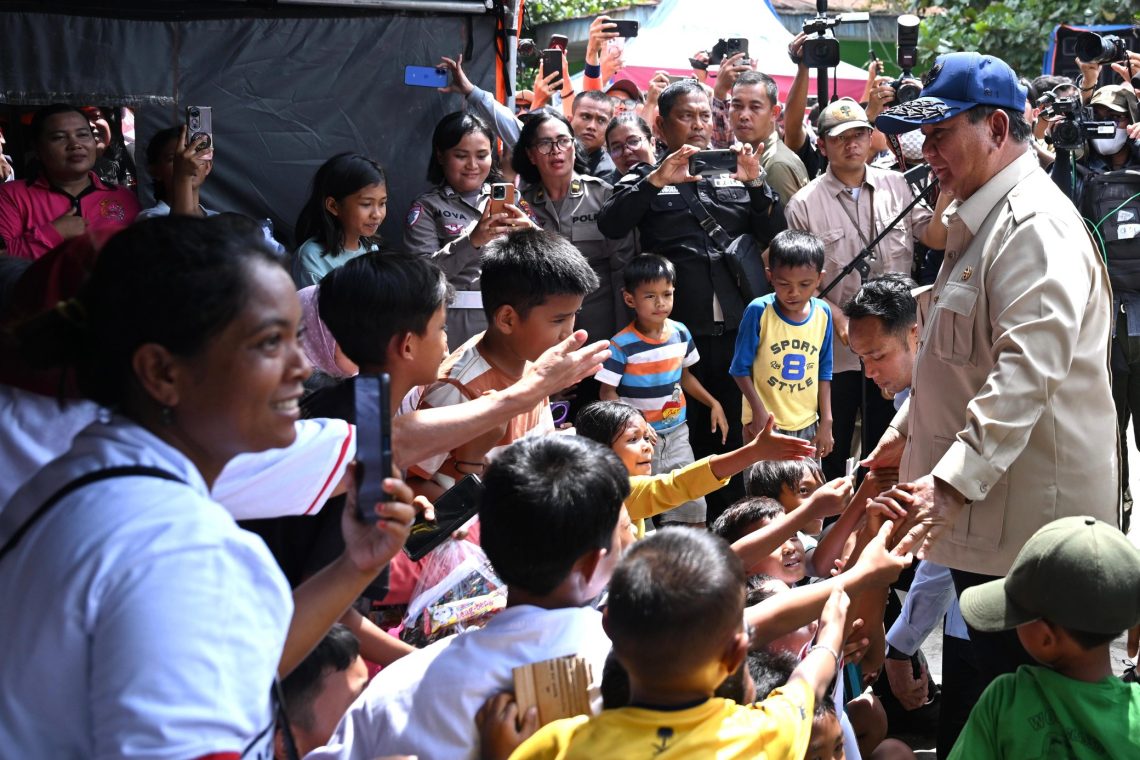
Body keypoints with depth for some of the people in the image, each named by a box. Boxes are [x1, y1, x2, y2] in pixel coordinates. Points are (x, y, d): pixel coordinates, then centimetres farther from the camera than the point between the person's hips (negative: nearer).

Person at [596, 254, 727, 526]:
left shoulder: (680, 333, 1)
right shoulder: (621, 346, -16)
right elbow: (608, 393, -12)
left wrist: (713, 404, 11)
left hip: (676, 433, 4)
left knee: (692, 503, 6)